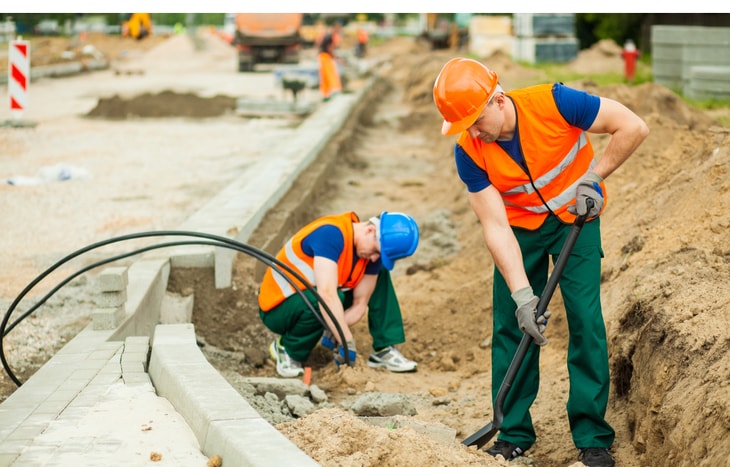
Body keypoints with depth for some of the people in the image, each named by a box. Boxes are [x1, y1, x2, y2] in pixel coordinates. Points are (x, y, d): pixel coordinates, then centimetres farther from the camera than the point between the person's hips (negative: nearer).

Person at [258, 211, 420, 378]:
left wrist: (334, 333, -24)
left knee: (380, 275, -1)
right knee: (324, 303, -39)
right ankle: (286, 349, -11)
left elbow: (359, 305, -7)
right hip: (276, 308, -7)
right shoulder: (331, 233, -32)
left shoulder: (373, 254, -8)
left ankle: (384, 350, -2)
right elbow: (326, 294, -41)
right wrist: (347, 343, -39)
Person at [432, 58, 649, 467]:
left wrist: (593, 177, -20)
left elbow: (633, 127, -23)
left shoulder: (553, 103, -29)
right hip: (520, 228, 2)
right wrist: (522, 294, -28)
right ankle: (513, 434, 12)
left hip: (575, 218, -2)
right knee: (510, 326, -1)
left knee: (585, 320, -9)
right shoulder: (469, 153, -21)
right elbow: (495, 227, -21)